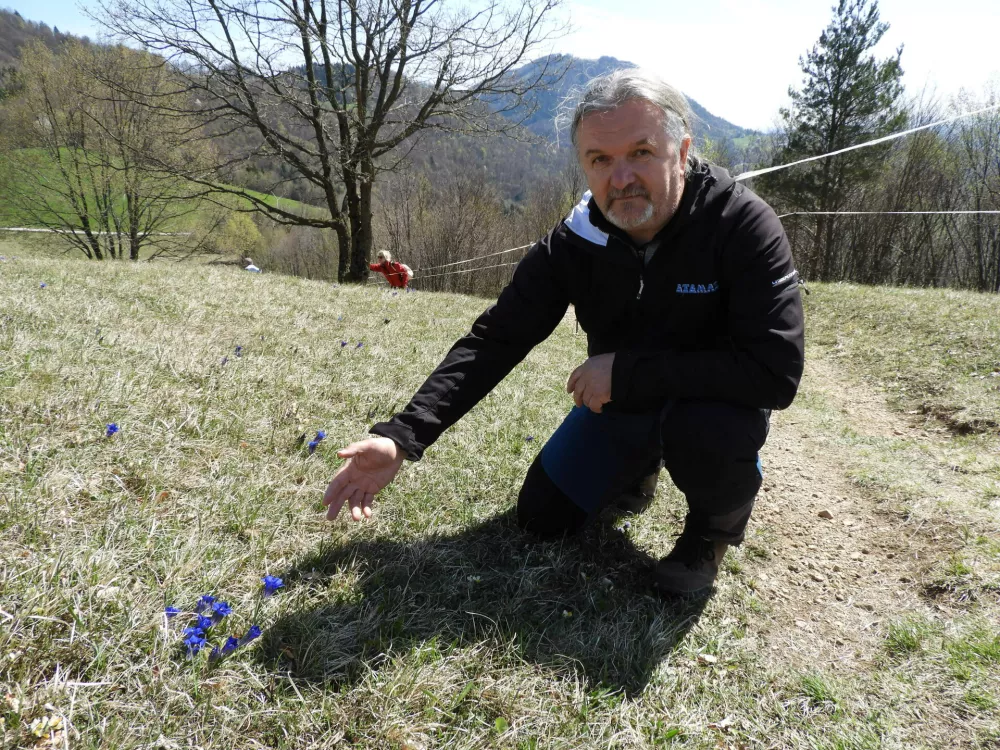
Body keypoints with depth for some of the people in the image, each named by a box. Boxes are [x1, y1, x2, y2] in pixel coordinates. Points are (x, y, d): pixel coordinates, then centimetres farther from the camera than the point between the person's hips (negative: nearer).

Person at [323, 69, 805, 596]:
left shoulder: (744, 226, -27)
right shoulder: (576, 241, -15)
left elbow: (776, 371, -35)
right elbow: (494, 341, -15)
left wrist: (625, 370, -31)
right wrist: (402, 436, -26)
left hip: (720, 400, -3)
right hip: (621, 404, 4)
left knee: (704, 429, -37)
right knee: (541, 518, 2)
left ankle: (718, 522, -1)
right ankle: (637, 466, 30)